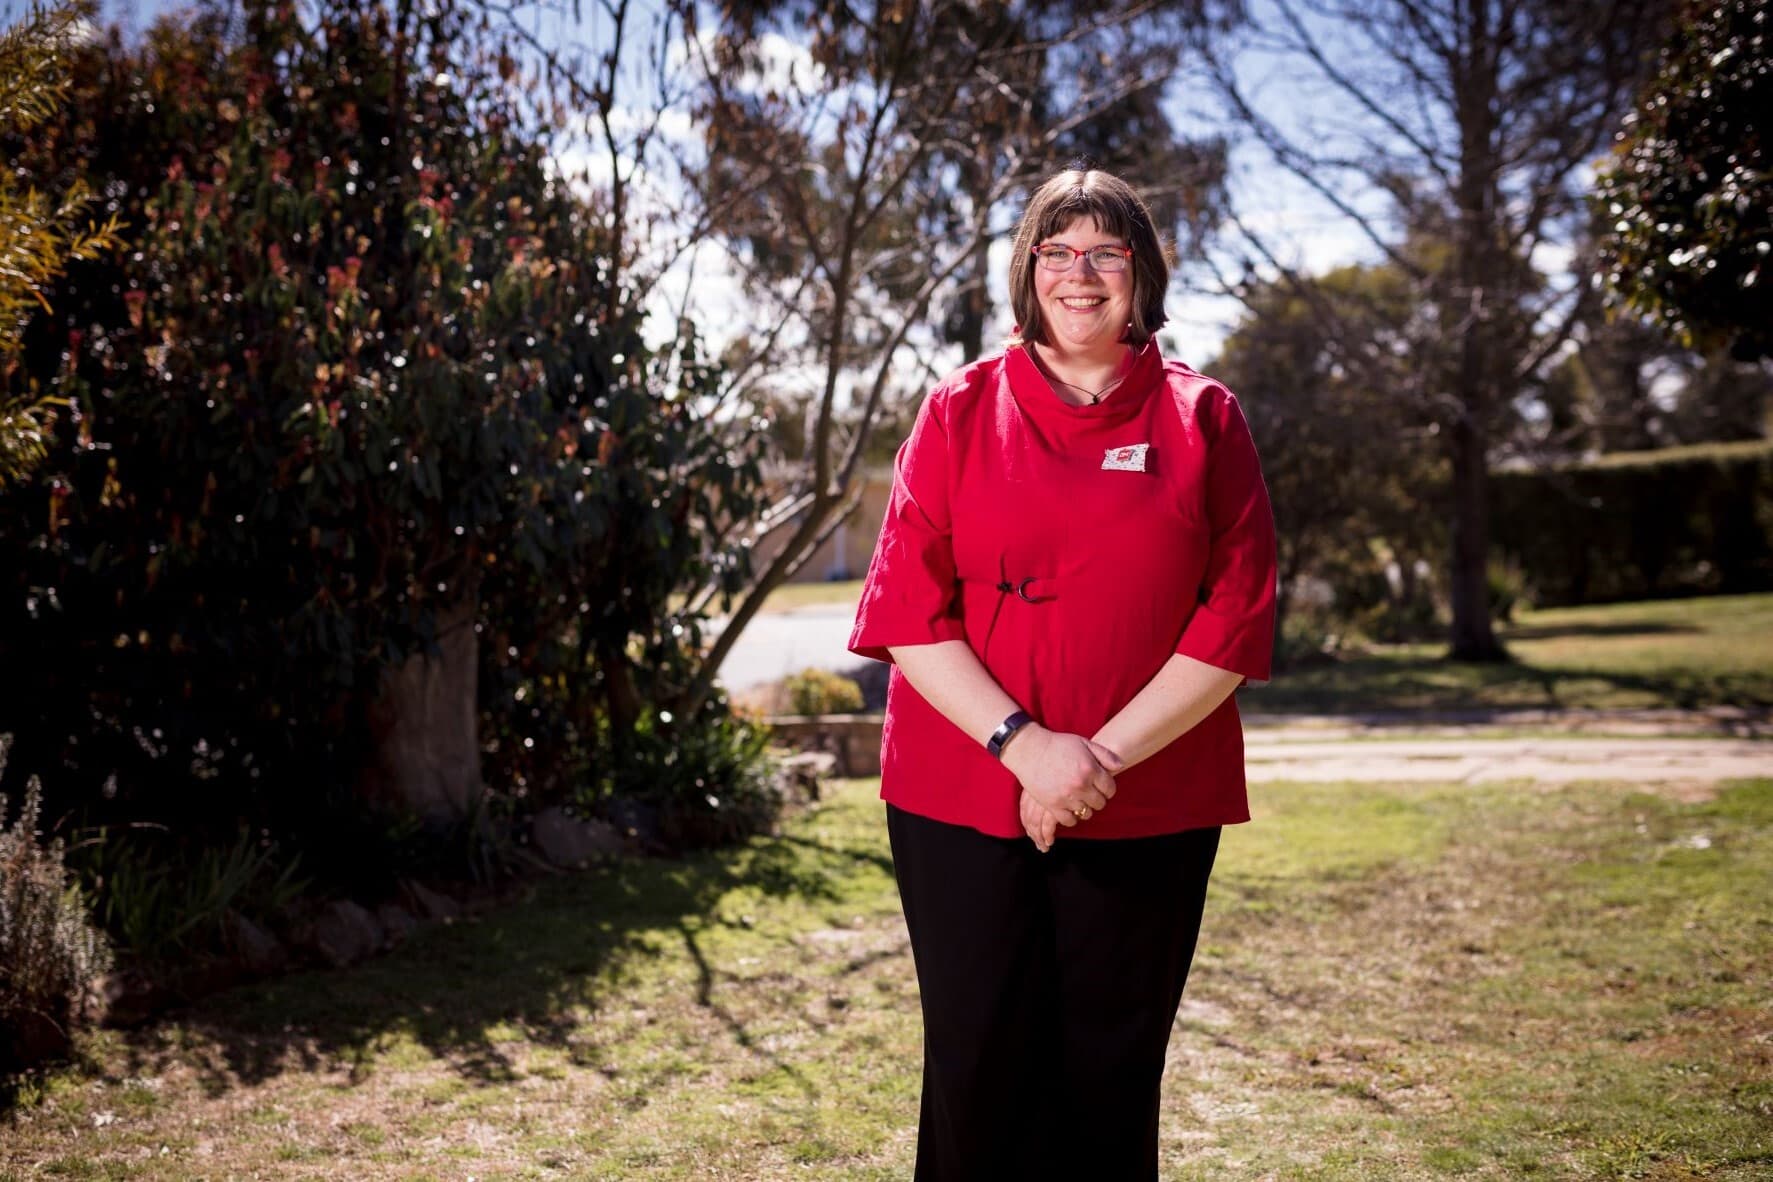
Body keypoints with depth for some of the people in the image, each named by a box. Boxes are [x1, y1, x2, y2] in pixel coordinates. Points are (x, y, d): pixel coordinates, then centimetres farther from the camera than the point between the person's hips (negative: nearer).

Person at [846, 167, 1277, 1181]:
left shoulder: (1203, 419, 4)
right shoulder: (961, 411, 4)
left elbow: (1237, 617, -2)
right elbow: (908, 610, -2)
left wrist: (1106, 753, -11)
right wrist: (1024, 744, -13)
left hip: (1147, 811, 0)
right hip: (966, 798, 0)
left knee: (1112, 1080, 9)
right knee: (980, 1070, 7)